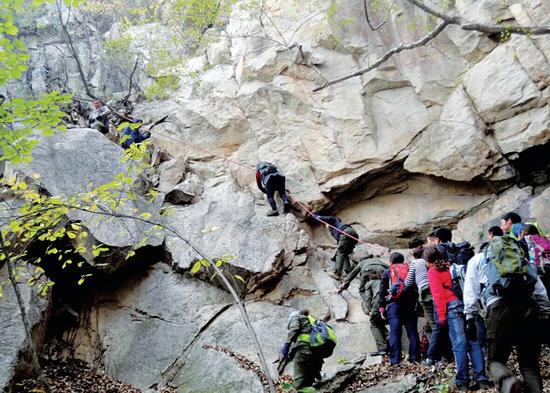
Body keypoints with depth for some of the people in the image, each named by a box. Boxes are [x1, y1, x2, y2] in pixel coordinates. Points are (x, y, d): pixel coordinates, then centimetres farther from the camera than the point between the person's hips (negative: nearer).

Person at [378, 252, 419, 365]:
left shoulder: (387, 273, 12)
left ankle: (395, 360, -12)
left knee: (395, 332, -6)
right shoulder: (410, 271, 19)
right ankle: (414, 358, 2)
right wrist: (415, 304, 16)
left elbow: (382, 291, 6)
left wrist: (382, 307, 7)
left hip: (393, 305, -2)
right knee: (412, 332, 5)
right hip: (410, 305, 2)